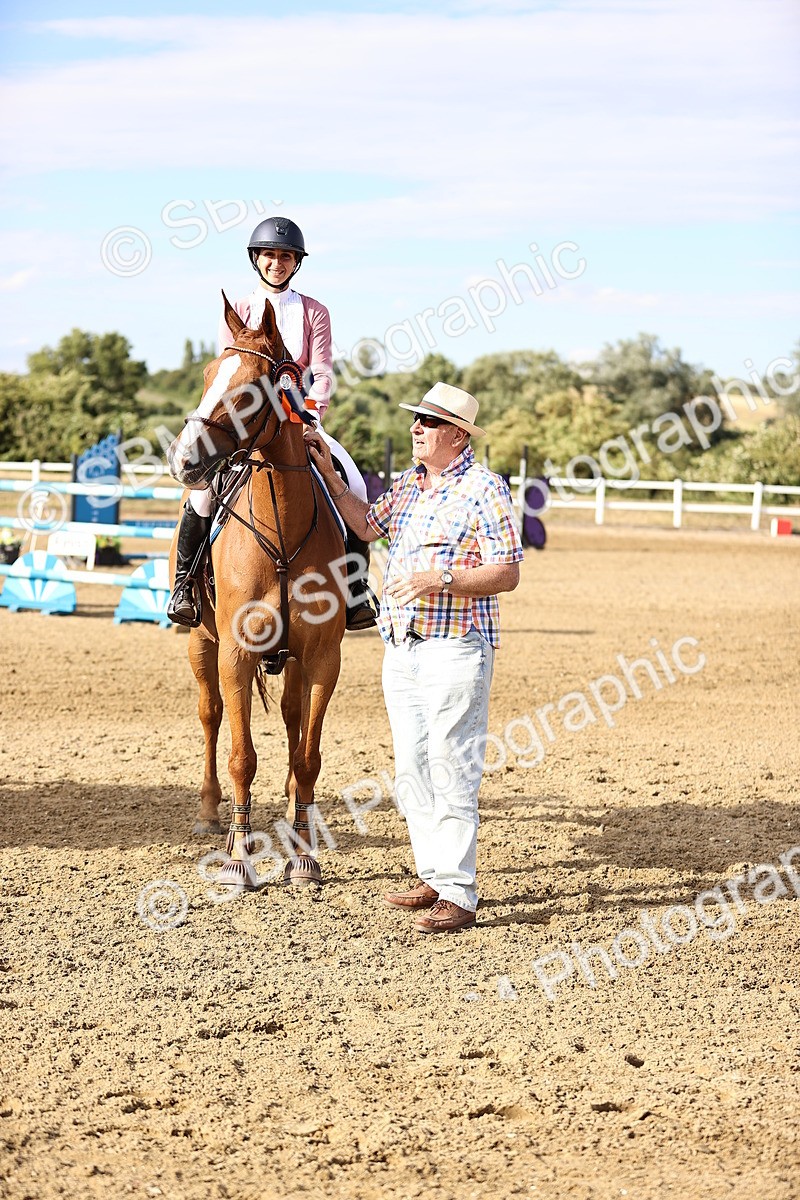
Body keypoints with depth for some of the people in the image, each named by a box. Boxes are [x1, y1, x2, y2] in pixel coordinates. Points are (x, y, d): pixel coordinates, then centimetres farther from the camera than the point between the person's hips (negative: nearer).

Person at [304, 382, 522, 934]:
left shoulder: (484, 489, -10)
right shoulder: (409, 484, 14)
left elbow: (507, 573, -14)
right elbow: (368, 524, 28)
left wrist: (441, 580, -25)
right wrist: (328, 473, 18)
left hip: (456, 651, -8)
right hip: (401, 648, 8)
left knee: (451, 770, -8)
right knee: (412, 771, 11)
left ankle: (458, 893, -5)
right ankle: (433, 877, 21)